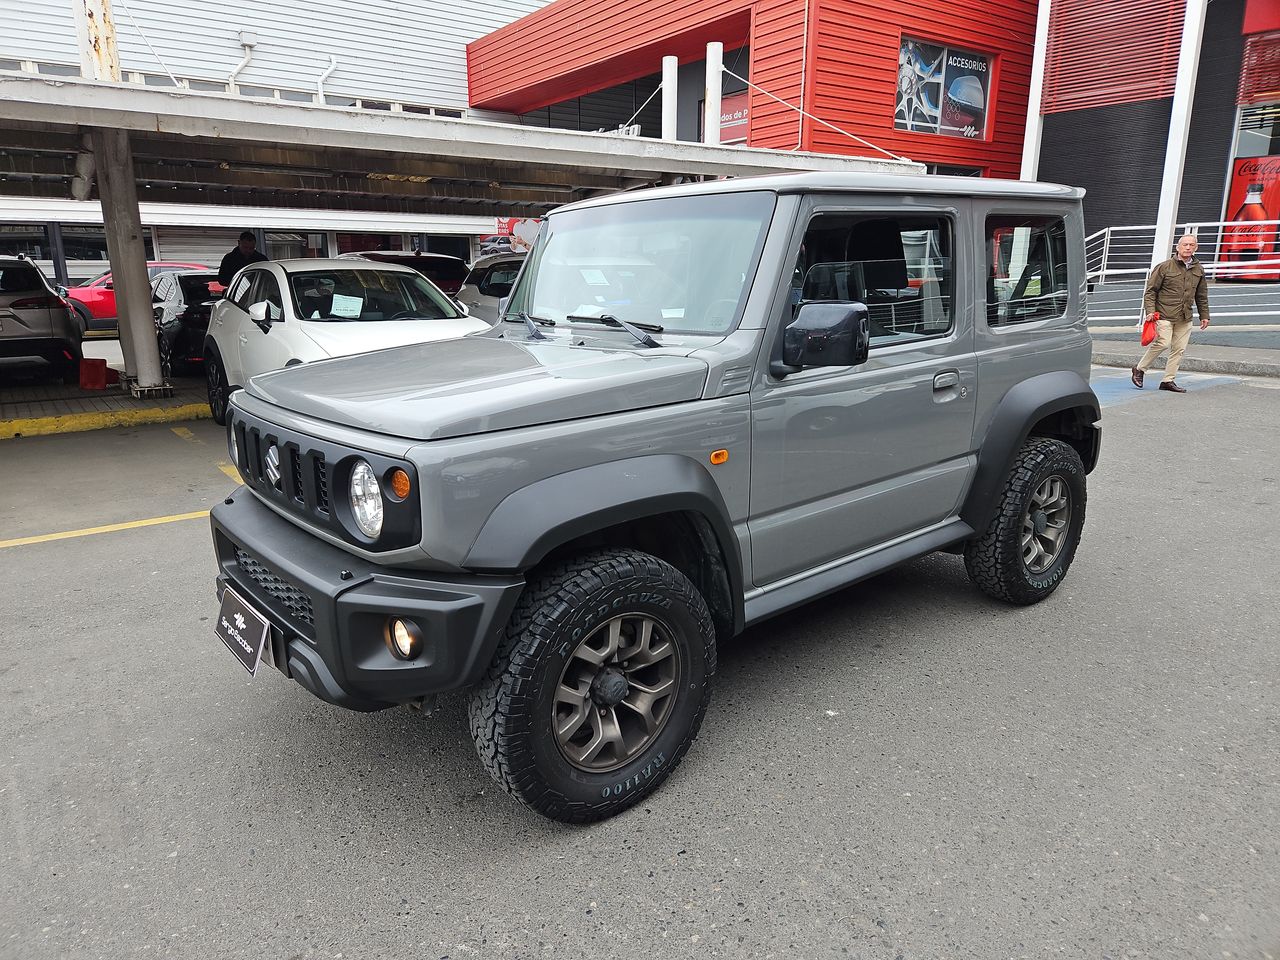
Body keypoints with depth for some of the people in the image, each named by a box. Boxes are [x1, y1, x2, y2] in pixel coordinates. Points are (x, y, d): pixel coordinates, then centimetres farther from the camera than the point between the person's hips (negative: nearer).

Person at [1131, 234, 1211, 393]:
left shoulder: (1199, 270, 13)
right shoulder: (1164, 267, -3)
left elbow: (1202, 296, 21)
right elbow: (1151, 290, -3)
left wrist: (1204, 315, 20)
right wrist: (1150, 311, -13)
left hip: (1185, 318, 6)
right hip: (1164, 315, -5)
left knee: (1179, 348, 3)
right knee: (1162, 343, -17)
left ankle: (1168, 380, 9)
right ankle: (1139, 369, 3)